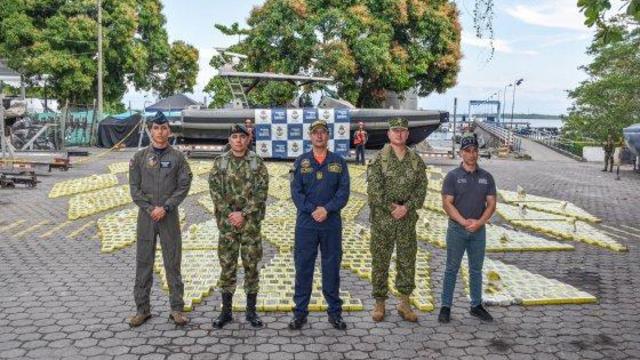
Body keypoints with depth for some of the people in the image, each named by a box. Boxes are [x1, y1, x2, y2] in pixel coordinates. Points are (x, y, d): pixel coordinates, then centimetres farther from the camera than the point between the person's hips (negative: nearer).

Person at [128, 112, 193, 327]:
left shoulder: (177, 157, 2)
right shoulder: (140, 157, 5)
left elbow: (184, 186, -3)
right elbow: (134, 187, 1)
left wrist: (165, 207, -12)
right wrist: (150, 208, -10)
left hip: (169, 216, -1)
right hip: (145, 215, 1)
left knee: (173, 263, 3)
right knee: (143, 262, 6)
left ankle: (177, 309, 12)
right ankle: (142, 309, 17)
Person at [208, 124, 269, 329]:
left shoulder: (257, 163, 0)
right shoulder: (220, 162, 3)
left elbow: (261, 192, -6)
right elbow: (215, 191, -2)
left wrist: (243, 214, -14)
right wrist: (230, 213, -12)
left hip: (251, 223, -1)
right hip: (226, 222, 1)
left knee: (251, 266, 5)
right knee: (227, 267, 6)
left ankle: (251, 311, 18)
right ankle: (226, 311, 18)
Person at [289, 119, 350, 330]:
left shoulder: (339, 162, 5)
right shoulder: (301, 162, 5)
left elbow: (344, 192, -3)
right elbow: (296, 192, -2)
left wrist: (327, 209, -16)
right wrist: (312, 210, -15)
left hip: (332, 223, 0)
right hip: (306, 223, 0)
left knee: (332, 267, 8)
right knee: (303, 267, 5)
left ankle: (335, 312, 21)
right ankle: (300, 312, 16)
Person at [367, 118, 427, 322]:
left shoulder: (416, 160, 7)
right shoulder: (379, 159, -3)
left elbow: (421, 188, 1)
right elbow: (373, 189, -9)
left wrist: (406, 207, -12)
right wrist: (391, 208, -14)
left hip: (407, 219, 3)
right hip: (382, 218, -3)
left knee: (407, 260, 7)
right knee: (380, 261, 4)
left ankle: (404, 303, 21)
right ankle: (379, 303, 17)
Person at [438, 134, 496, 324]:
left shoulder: (486, 177, 5)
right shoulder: (452, 176, -4)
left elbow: (491, 203, 2)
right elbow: (447, 203, -10)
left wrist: (479, 222, -13)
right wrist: (464, 222, -17)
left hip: (479, 230, 3)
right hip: (457, 229, -3)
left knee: (476, 269, 12)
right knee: (452, 269, 3)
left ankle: (476, 305, 24)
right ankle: (446, 307, 10)